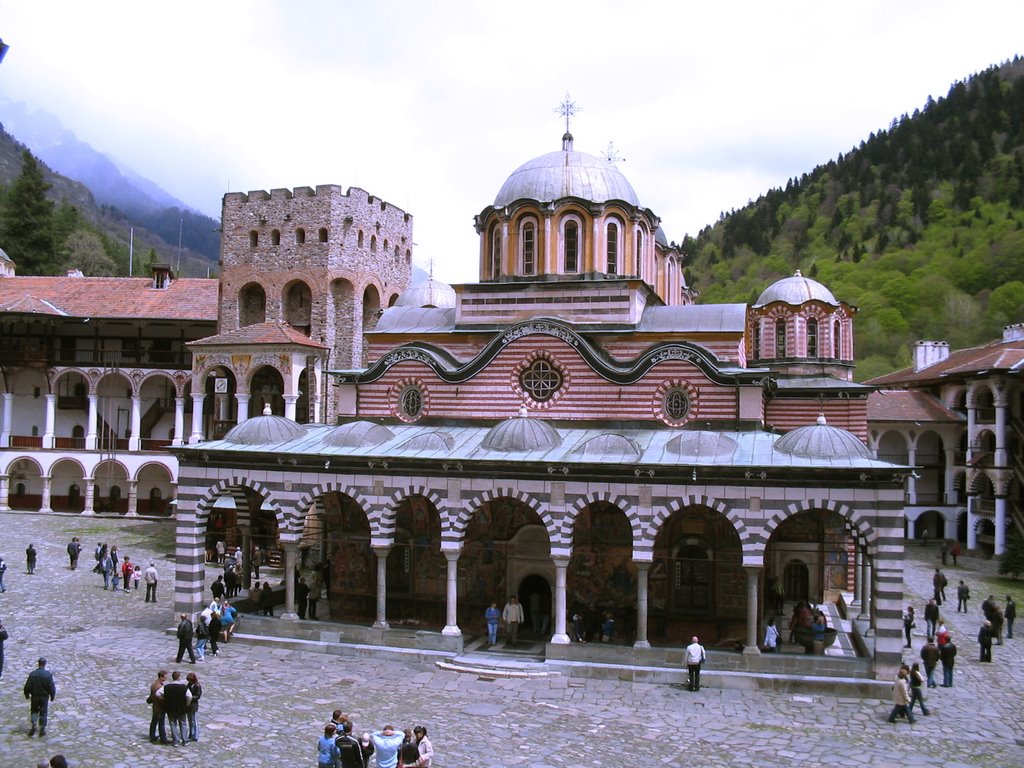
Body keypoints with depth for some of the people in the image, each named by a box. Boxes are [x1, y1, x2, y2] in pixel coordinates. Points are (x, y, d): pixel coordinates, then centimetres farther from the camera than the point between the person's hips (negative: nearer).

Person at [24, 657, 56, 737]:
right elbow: (52, 686, -9)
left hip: (34, 696, 1)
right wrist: (52, 696, 5)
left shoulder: (32, 674, -9)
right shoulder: (48, 674, -13)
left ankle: (33, 725, 0)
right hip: (44, 696, -1)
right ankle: (42, 729, 11)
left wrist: (27, 694, 12)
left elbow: (28, 686, -4)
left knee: (34, 711, 18)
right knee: (43, 712, 9)